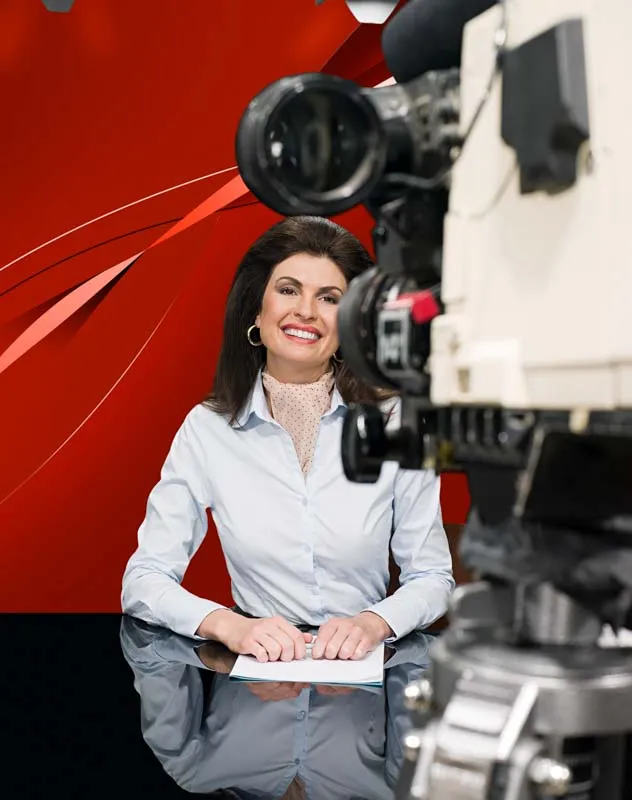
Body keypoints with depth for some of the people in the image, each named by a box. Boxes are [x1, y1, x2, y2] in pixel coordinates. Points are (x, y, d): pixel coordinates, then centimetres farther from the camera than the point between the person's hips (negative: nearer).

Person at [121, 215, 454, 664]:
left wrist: (374, 622, -18)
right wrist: (228, 626, -21)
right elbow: (143, 581, -3)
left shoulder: (393, 423, -2)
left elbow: (432, 576, 3)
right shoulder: (207, 429, -1)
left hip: (369, 669, 0)